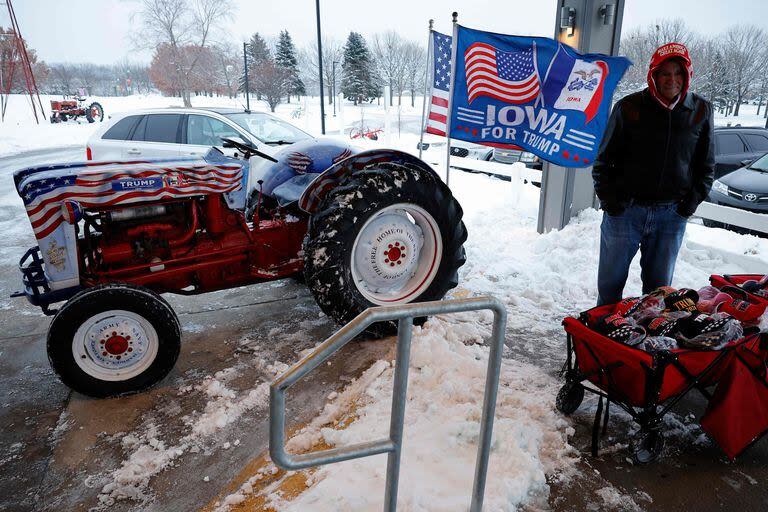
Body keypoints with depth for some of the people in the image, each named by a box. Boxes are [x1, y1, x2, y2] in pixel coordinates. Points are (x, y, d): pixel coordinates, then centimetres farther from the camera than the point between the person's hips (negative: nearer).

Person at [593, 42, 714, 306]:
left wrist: (693, 200, 2)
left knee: (659, 286, 13)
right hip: (624, 210, -2)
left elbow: (706, 164, 13)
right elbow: (604, 158, 2)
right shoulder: (628, 107, -3)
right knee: (610, 283, 8)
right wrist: (608, 198, -6)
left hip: (672, 214, 2)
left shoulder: (701, 111, 4)